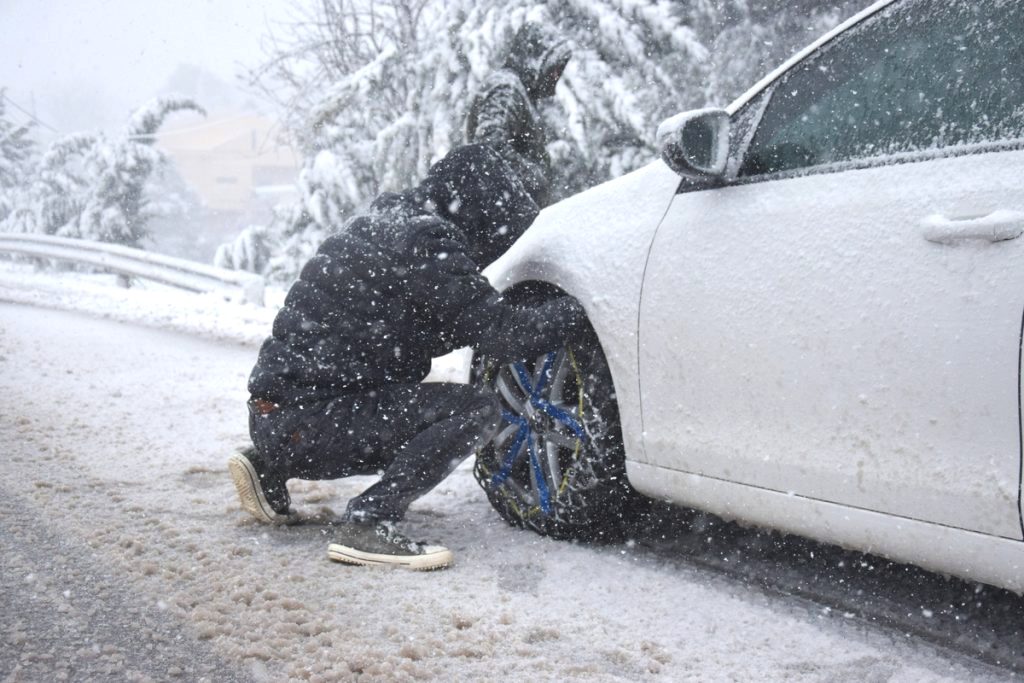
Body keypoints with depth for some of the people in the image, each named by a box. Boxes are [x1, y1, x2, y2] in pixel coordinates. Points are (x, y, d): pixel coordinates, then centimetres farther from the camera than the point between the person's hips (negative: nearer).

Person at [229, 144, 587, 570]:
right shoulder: (428, 243, -15)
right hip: (309, 422, -10)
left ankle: (270, 467, 23)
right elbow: (506, 336, -16)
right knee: (477, 409, -13)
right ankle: (368, 524, -15)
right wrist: (581, 307, -4)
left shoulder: (385, 220, 14)